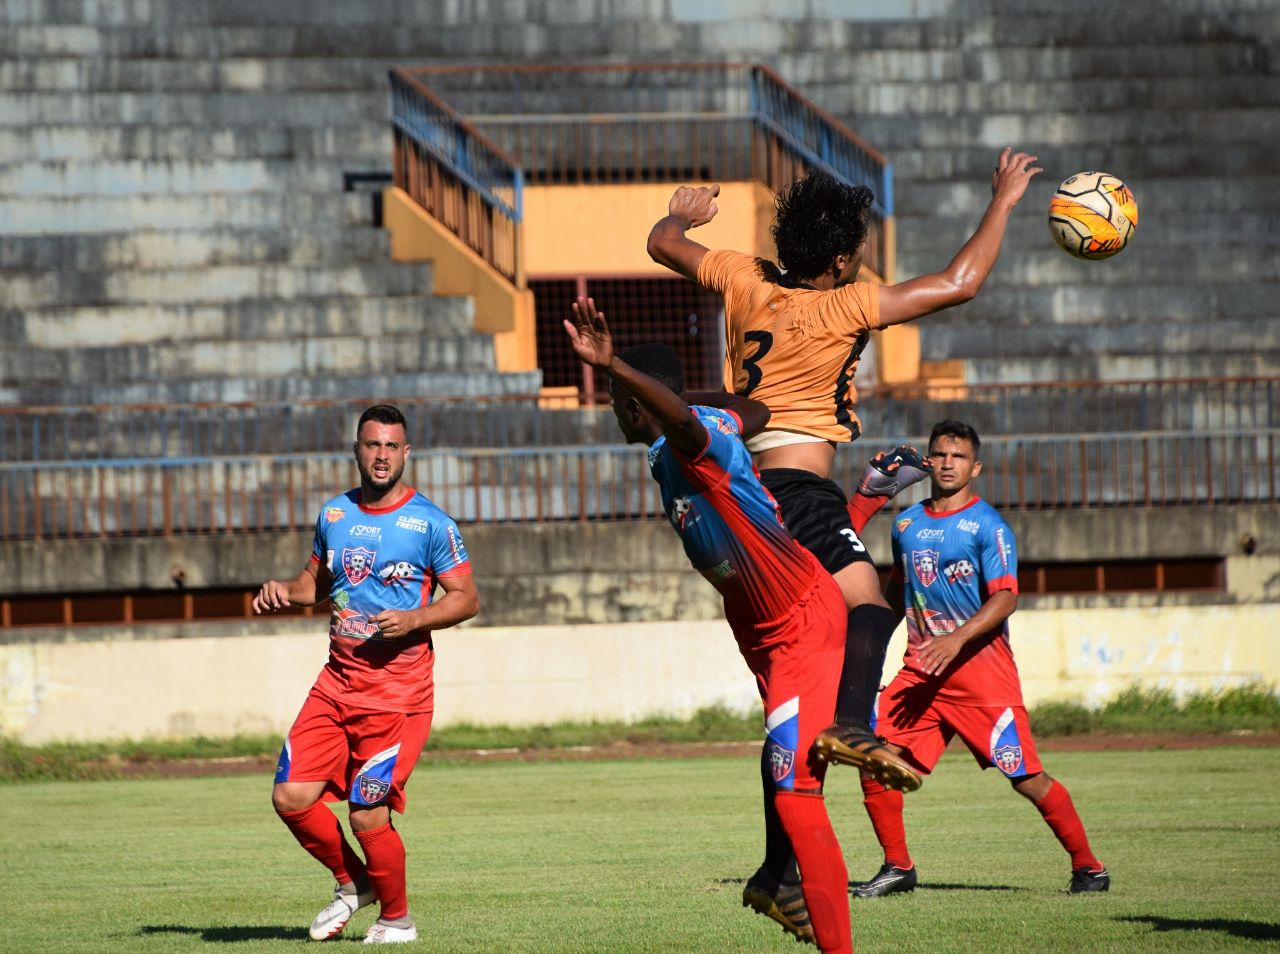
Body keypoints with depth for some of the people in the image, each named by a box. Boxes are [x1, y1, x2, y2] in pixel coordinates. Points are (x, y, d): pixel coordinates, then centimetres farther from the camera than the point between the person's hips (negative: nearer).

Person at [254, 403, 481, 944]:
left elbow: (467, 599, -3)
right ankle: (352, 882, 20)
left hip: (399, 686, -5)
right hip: (338, 681, 5)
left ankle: (395, 919, 13)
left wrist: (412, 620, -19)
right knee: (291, 797, -4)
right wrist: (285, 591, 3)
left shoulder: (430, 523, -4)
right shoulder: (334, 515, 11)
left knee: (367, 815, -9)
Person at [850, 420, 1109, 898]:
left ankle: (1087, 866, 7)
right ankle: (897, 867, 10)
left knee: (1026, 777, -7)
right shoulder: (907, 524, 13)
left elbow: (1005, 598, -14)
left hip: (979, 663, -5)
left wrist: (958, 638, -27)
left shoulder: (988, 526, -6)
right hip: (920, 668, 5)